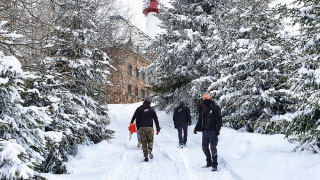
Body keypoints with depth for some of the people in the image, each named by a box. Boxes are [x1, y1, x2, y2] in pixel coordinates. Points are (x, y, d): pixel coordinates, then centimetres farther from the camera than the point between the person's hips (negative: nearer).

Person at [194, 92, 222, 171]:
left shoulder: (214, 107, -8)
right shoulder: (202, 107, 11)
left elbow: (219, 119, -10)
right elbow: (200, 119, 21)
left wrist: (217, 129, -17)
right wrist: (197, 127, 14)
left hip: (212, 131, -6)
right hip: (205, 130, 6)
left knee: (213, 148, -3)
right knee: (204, 147, 11)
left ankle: (214, 165, 8)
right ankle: (209, 162, 26)